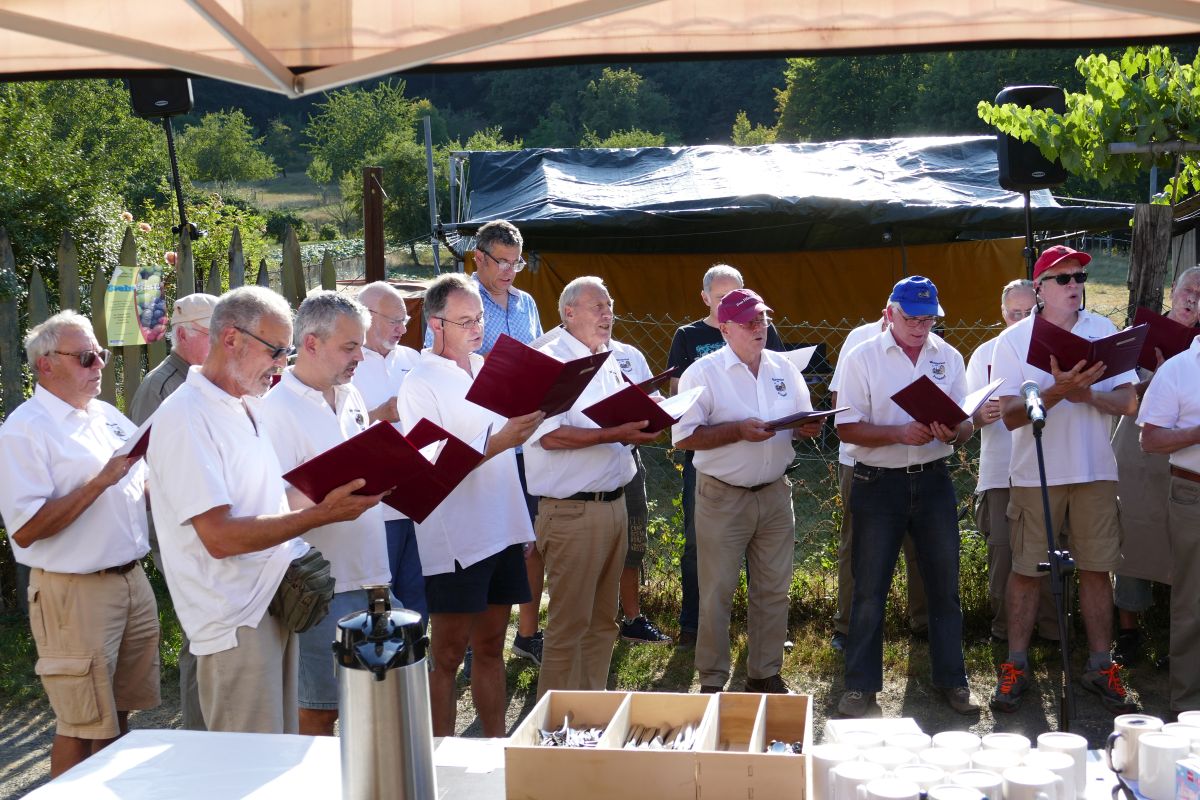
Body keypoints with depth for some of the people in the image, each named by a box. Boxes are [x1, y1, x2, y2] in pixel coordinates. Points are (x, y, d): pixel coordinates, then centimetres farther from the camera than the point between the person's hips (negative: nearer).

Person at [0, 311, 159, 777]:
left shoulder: (108, 417, 11)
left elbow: (142, 488, 21)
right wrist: (100, 482, -22)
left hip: (132, 579, 7)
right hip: (76, 592, -7)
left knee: (120, 710, 16)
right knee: (82, 725, 1)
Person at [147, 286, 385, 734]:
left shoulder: (250, 407, 13)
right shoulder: (185, 418, -17)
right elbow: (220, 536, -23)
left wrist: (332, 493, 4)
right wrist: (322, 514, -23)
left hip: (276, 606, 9)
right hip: (235, 624, -9)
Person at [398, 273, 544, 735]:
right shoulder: (420, 385, -12)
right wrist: (500, 442, -26)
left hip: (503, 531, 7)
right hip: (455, 540, -7)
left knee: (491, 647, 14)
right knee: (448, 655, 2)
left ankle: (497, 745, 23)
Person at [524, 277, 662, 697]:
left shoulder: (608, 363, 16)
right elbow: (549, 436, -22)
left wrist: (642, 423, 5)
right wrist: (614, 434, -27)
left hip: (613, 502, 8)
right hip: (572, 511, -8)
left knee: (602, 620, 15)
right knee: (568, 625, -3)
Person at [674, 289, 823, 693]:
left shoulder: (785, 370, 9)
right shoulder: (703, 373, -8)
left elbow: (803, 425, 15)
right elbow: (684, 437, -14)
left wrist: (808, 428, -9)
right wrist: (738, 430, -23)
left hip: (775, 494, 5)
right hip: (723, 497, -5)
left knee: (773, 590, 11)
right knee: (717, 592, 1)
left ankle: (765, 674, 24)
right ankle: (712, 681, 13)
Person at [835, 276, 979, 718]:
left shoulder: (948, 357, 7)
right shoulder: (862, 358, -4)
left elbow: (966, 424, 7)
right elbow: (847, 428, -9)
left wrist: (952, 433, -17)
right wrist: (900, 434, -23)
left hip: (933, 482, 3)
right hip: (878, 483, -3)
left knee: (944, 584, 8)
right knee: (869, 588, 2)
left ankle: (952, 679, 21)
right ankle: (860, 685, 12)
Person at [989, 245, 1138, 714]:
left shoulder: (1104, 331, 4)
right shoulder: (1013, 340, -3)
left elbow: (1128, 402, 1)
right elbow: (1010, 414, -10)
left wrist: (1088, 394, -18)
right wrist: (1058, 391, -25)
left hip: (1096, 472, 2)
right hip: (1035, 474, -2)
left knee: (1096, 568, 6)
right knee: (1026, 570, 4)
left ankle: (1100, 667, 17)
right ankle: (1015, 666, 13)